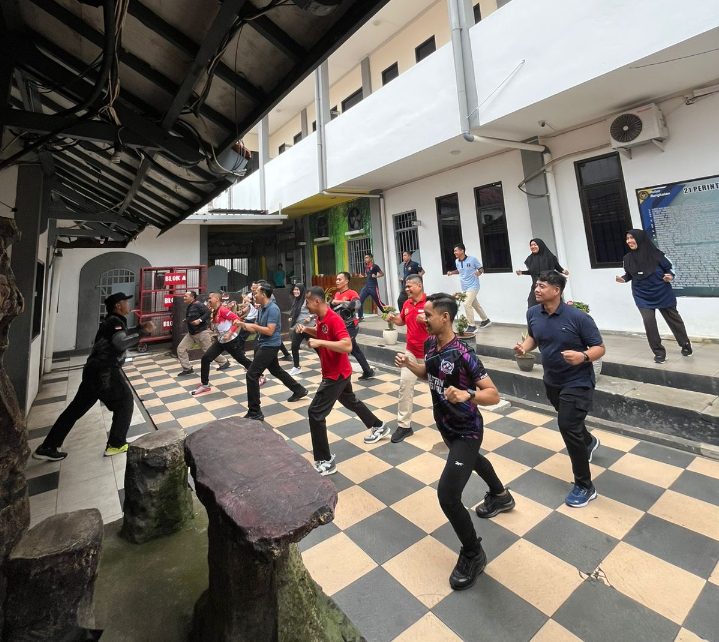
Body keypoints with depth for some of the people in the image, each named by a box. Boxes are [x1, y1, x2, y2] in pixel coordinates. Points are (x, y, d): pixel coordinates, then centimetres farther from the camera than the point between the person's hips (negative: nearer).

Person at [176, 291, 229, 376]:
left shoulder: (198, 304, -17)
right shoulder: (189, 306, 11)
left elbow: (208, 312, -25)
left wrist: (200, 320, -30)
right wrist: (187, 321, 10)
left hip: (202, 332, -9)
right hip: (191, 333, 9)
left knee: (209, 351, 1)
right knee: (181, 348, 2)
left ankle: (224, 362, 21)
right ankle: (187, 368, 11)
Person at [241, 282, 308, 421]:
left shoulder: (273, 309, -20)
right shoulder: (261, 308, 8)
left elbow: (269, 331, -25)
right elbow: (258, 328, 13)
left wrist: (252, 326, -19)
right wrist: (245, 325, -3)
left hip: (269, 346, -10)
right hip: (263, 345, 10)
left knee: (252, 374, -11)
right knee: (276, 370, 24)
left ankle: (255, 412, -4)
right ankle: (299, 390, 41)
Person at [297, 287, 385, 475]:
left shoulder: (334, 319, -25)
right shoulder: (321, 318, 2)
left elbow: (347, 346, -35)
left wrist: (320, 343, -35)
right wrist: (306, 329, 5)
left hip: (336, 374, -10)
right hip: (336, 373, 10)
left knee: (315, 412, -9)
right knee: (351, 402, 27)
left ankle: (325, 462, 0)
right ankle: (378, 426, 48)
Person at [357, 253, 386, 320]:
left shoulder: (375, 266, -7)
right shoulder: (365, 267, 13)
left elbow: (382, 274, -6)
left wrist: (376, 276, -20)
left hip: (373, 286, -6)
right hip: (366, 285, 6)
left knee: (378, 302, 1)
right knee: (360, 300, -8)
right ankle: (360, 316, -1)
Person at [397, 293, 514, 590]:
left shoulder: (463, 355, -30)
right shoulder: (430, 344, -7)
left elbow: (494, 395, -28)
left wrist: (467, 395, -46)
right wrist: (409, 364, -8)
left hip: (466, 431, -9)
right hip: (446, 425, 9)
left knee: (447, 495, -13)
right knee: (471, 459, 34)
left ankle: (473, 555, 17)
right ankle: (501, 496, 66)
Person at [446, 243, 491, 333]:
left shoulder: (472, 259, -14)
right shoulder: (457, 261, 3)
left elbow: (481, 268, -5)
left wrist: (479, 272, -26)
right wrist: (452, 272, 5)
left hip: (473, 286, -7)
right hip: (464, 287, 7)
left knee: (467, 304, -18)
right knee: (475, 305, 18)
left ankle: (472, 326, -8)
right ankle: (486, 320, 38)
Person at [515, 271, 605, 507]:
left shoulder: (578, 317, -23)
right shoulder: (532, 313, -7)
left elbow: (599, 348, -16)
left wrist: (583, 357, -37)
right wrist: (524, 347, -11)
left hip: (578, 383, -6)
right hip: (551, 381, 6)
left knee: (567, 426, -11)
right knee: (568, 422, 26)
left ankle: (584, 487, 10)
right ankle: (588, 442, 62)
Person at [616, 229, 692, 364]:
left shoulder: (655, 254, -13)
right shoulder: (628, 258, -7)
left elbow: (668, 269, 0)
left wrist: (670, 276, -20)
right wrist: (624, 279, -14)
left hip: (662, 293, 0)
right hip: (642, 296, 1)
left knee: (673, 319, 16)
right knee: (649, 321, -11)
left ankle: (685, 345, 38)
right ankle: (659, 352, 6)